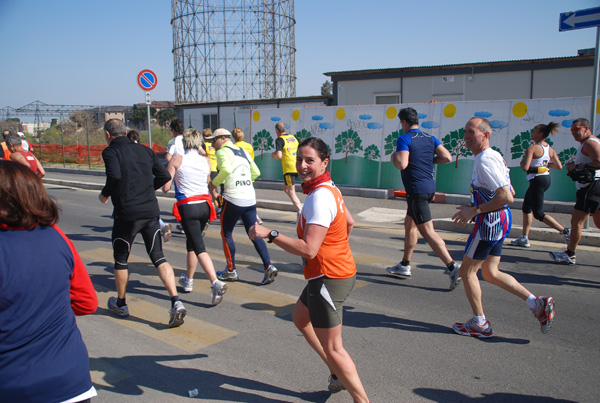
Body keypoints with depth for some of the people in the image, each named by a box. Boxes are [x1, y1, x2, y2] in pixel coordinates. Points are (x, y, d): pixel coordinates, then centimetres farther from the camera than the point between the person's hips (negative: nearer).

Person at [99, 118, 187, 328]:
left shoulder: (111, 151, -4)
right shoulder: (144, 150, 13)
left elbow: (114, 176, -21)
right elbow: (165, 175, 11)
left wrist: (105, 194, -4)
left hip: (126, 213, -4)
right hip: (151, 211, 4)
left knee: (120, 260, 16)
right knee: (159, 258, 4)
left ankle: (121, 304, 31)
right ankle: (176, 302, -11)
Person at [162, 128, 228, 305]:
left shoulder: (177, 160, -5)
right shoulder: (206, 161, 6)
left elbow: (165, 188, -5)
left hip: (187, 207, -5)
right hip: (205, 205, 5)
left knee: (199, 248, -8)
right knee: (191, 243, 23)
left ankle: (216, 283, -24)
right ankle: (188, 280, 36)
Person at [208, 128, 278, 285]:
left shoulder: (222, 151, -4)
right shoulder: (243, 151, 18)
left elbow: (226, 169, -22)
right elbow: (256, 172, 18)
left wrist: (214, 183, -9)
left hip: (233, 199, -7)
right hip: (250, 198, 7)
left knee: (226, 234, 9)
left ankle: (231, 271, 16)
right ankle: (268, 267, -1)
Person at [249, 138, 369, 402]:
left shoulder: (319, 197, -25)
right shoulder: (329, 189, 7)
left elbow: (309, 249, -31)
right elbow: (349, 223, 21)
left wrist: (269, 234, -27)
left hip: (328, 278, -11)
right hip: (340, 270, 11)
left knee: (332, 348, 1)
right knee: (300, 318, 27)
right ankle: (338, 375, 36)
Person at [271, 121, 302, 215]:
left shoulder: (279, 140, -9)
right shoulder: (293, 137, 13)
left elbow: (279, 156, -20)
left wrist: (273, 154, 2)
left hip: (289, 168, -8)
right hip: (297, 167, 8)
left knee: (291, 193, -2)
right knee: (285, 188, 21)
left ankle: (301, 213, -9)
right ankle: (299, 207, 12)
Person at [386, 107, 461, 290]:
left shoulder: (404, 139, -11)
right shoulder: (430, 138, 11)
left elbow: (402, 164, -23)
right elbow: (447, 157, 0)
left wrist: (394, 157, -2)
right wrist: (428, 160, 14)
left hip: (416, 189, -9)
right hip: (429, 187, 9)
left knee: (427, 231, -8)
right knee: (409, 224, 20)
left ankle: (452, 267, -14)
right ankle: (404, 266, 29)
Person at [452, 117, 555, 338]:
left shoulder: (485, 161, -19)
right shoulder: (495, 156, 13)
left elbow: (507, 197, -26)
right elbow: (510, 191, 19)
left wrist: (475, 210, -21)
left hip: (490, 221, -10)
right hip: (500, 220, 10)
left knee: (467, 271, 4)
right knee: (490, 273, 16)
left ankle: (479, 323, 16)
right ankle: (537, 303, 14)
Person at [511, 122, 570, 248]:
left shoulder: (532, 148, -16)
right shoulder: (550, 149, 8)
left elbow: (525, 167, -25)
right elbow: (559, 166, 8)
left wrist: (522, 162, -3)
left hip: (537, 180, -9)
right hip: (546, 178, 9)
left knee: (538, 214, -4)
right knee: (526, 208, 16)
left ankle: (565, 231, -7)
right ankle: (524, 238, 20)